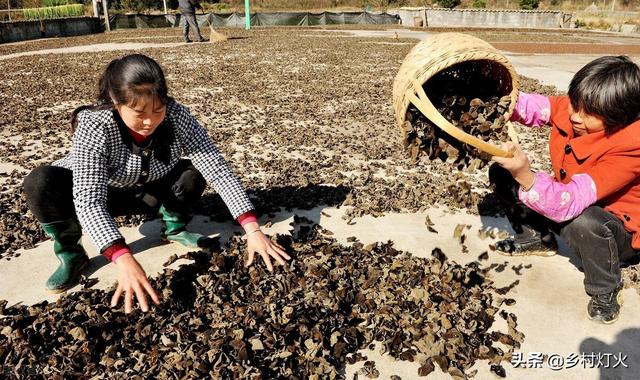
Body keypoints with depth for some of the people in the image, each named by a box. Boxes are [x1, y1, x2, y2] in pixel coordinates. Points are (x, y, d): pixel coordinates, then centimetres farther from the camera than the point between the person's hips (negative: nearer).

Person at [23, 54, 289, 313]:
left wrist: (252, 229, -39)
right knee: (41, 183, -32)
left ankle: (173, 227, 4)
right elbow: (89, 200, -43)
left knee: (196, 169, -25)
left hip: (148, 191, 2)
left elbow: (217, 168, -31)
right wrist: (123, 259, -56)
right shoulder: (94, 126, -35)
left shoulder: (175, 115, -28)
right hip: (101, 193, -2)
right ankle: (70, 254, -6)